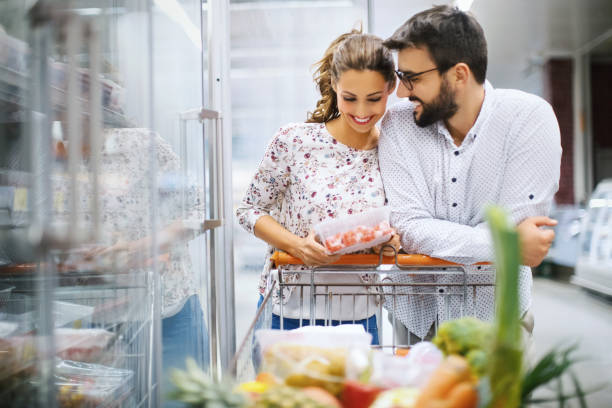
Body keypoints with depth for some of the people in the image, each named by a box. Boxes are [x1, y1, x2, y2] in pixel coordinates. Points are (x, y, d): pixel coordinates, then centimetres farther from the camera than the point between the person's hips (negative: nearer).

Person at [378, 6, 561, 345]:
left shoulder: (529, 117, -11)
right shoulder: (398, 123, -5)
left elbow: (514, 226, -16)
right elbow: (410, 228, -13)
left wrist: (438, 239, -13)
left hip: (496, 315, -2)